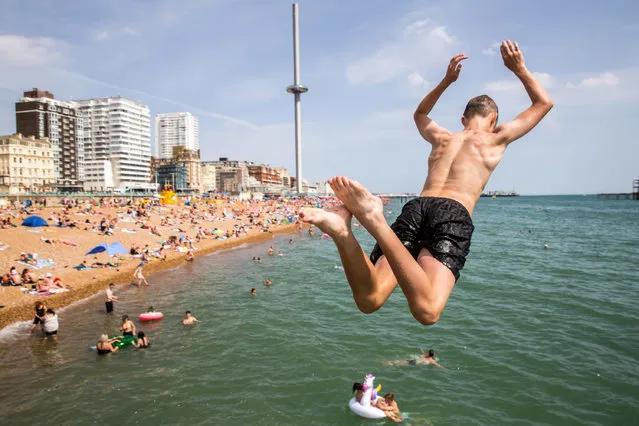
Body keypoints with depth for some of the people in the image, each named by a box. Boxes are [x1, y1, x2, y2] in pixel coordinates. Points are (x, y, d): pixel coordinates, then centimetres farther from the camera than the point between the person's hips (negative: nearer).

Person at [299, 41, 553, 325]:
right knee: (427, 311, -25)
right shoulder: (496, 139, 24)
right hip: (454, 213, -4)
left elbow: (420, 114, 57)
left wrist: (446, 81, 57)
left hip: (416, 207, 4)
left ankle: (342, 227, -35)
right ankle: (376, 219, -42)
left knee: (369, 299, -9)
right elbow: (544, 103, 39)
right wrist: (520, 70, 44)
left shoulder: (441, 138, 33)